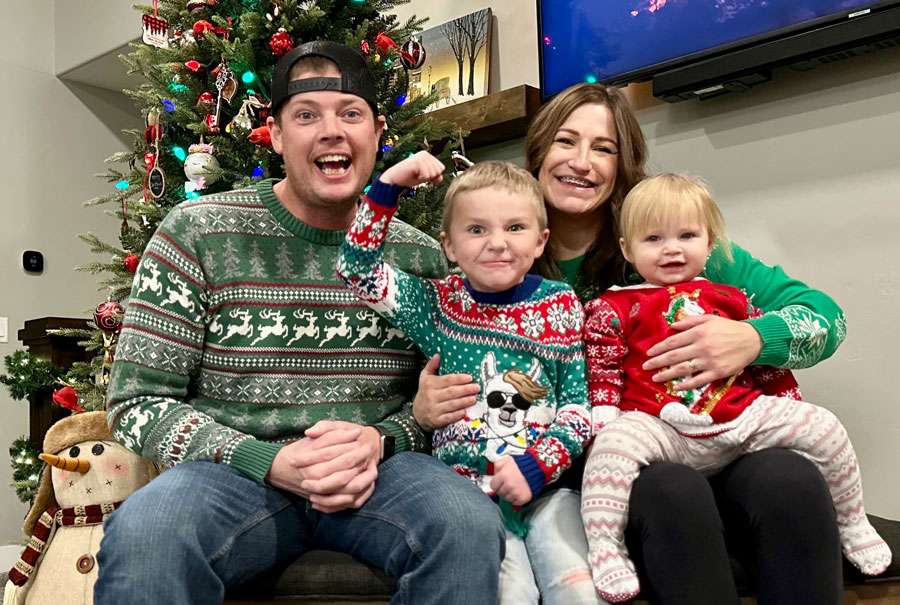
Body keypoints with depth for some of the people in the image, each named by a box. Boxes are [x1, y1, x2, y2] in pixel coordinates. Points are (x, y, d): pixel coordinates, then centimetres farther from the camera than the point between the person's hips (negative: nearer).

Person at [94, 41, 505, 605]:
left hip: (378, 471, 2)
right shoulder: (197, 233, -2)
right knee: (142, 535, -34)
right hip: (237, 471, -1)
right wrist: (270, 462, -17)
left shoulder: (419, 255, 6)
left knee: (471, 525, -29)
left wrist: (379, 440, -13)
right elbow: (138, 403, -3)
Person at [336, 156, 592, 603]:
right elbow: (358, 269, 0)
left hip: (547, 481, 1)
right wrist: (389, 185, -6)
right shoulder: (438, 304, 4)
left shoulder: (561, 306, 3)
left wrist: (537, 468, -11)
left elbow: (580, 405, 3)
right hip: (466, 484, -1)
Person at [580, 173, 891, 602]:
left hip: (743, 416, 4)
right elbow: (603, 372, 2)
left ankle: (852, 523, 17)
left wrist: (791, 404, 20)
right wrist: (605, 421, -9)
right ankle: (604, 546, -26)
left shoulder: (729, 297, 18)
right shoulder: (615, 308, 5)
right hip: (661, 428, -4)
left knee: (824, 428, -3)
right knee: (614, 444, -35)